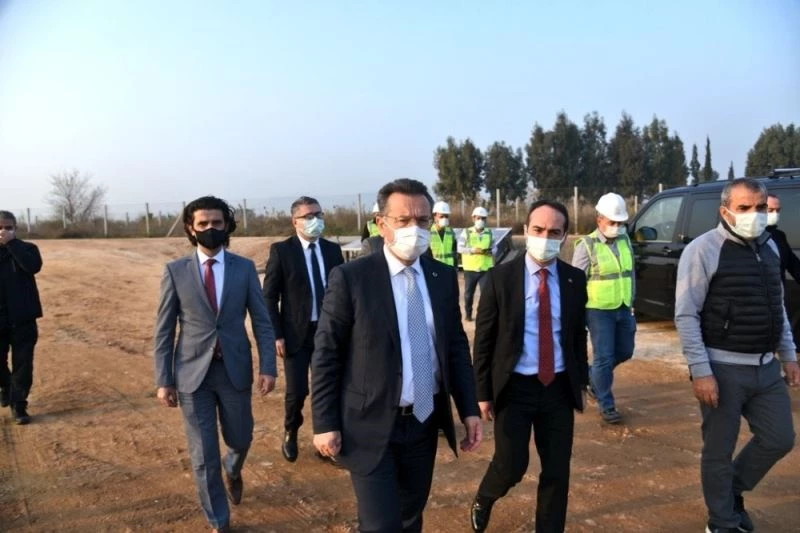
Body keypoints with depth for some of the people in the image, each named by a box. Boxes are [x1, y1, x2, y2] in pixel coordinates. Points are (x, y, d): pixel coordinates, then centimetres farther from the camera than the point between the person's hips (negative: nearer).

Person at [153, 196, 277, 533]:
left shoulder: (245, 268, -1)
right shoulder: (176, 271, -3)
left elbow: (262, 321, 1)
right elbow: (164, 330, 0)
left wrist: (268, 367, -7)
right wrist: (164, 380, -3)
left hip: (235, 369, 1)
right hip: (193, 372, -1)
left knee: (240, 439, 16)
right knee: (203, 455, 5)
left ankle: (232, 470, 53)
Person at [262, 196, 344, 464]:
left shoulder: (333, 250, 6)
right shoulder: (281, 250, -5)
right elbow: (269, 297, -6)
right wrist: (277, 335, -11)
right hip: (297, 333, -3)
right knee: (297, 392, 1)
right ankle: (290, 434, 30)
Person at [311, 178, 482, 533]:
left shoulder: (444, 277, 2)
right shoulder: (350, 278, -12)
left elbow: (456, 346, 9)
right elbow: (326, 355, -9)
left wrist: (469, 410, 4)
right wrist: (325, 424, -10)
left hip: (424, 423, 5)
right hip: (370, 427, -5)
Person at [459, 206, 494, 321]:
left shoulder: (489, 233, 6)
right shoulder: (466, 232, -1)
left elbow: (494, 248, 13)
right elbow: (459, 248, -6)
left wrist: (490, 252, -10)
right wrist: (473, 250, -19)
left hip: (485, 269, 1)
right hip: (470, 269, 0)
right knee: (468, 293, 10)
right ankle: (468, 314, 27)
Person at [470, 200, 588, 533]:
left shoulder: (575, 279, 1)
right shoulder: (500, 277, -8)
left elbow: (579, 334, 11)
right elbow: (483, 340, -6)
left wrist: (580, 382, 11)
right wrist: (483, 393, -7)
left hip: (559, 388, 3)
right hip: (515, 387, -3)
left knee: (557, 470, 10)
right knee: (511, 467, 1)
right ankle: (483, 500, 35)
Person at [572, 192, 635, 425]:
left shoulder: (625, 240, 7)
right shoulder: (587, 245, -12)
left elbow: (630, 274, 15)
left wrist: (631, 304, 14)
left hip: (623, 309, 6)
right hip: (599, 311, -6)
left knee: (624, 352, 16)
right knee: (604, 357, -2)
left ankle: (592, 376, 39)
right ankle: (606, 406, 11)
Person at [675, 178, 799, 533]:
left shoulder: (769, 247, 9)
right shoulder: (703, 250, -13)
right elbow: (686, 316, -16)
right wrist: (700, 371, -19)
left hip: (766, 367, 7)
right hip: (722, 369, -7)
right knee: (719, 450, 6)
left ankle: (733, 492, 38)